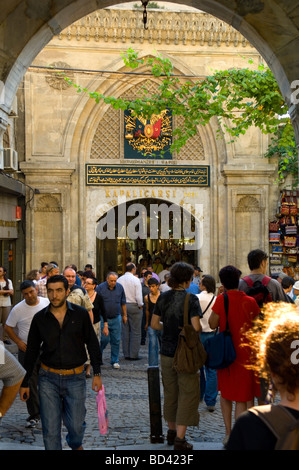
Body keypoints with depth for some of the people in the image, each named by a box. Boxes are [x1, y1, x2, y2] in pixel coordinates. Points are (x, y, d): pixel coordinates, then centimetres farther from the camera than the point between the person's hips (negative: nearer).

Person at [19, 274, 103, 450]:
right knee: (50, 429, 0)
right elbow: (31, 352, 9)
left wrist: (97, 373, 1)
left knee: (76, 425, 4)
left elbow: (93, 344, 5)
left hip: (75, 378, -1)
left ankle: (76, 445, 38)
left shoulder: (80, 314, -2)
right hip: (48, 378, 1)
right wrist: (25, 383, 10)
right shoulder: (40, 318, 1)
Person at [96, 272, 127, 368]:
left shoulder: (120, 287, 4)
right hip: (103, 318, -3)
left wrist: (124, 315, 15)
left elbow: (123, 303, 14)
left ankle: (115, 361, 15)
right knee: (104, 339, -6)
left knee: (116, 340, 4)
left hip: (116, 318, 3)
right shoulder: (100, 288, -7)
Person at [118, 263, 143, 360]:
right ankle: (133, 355, 0)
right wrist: (140, 305, 2)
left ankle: (126, 354, 14)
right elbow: (138, 296, -13)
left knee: (125, 331, 10)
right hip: (134, 306, -5)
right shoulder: (135, 280, -10)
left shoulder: (119, 280, 3)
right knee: (135, 332, 1)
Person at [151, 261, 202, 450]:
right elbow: (196, 327, -22)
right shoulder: (191, 299, -15)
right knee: (187, 394, 2)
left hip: (166, 352, 6)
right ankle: (180, 438, 0)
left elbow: (154, 324, 6)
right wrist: (199, 330, 0)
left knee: (170, 392, 19)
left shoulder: (163, 298, 2)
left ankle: (172, 431, 32)